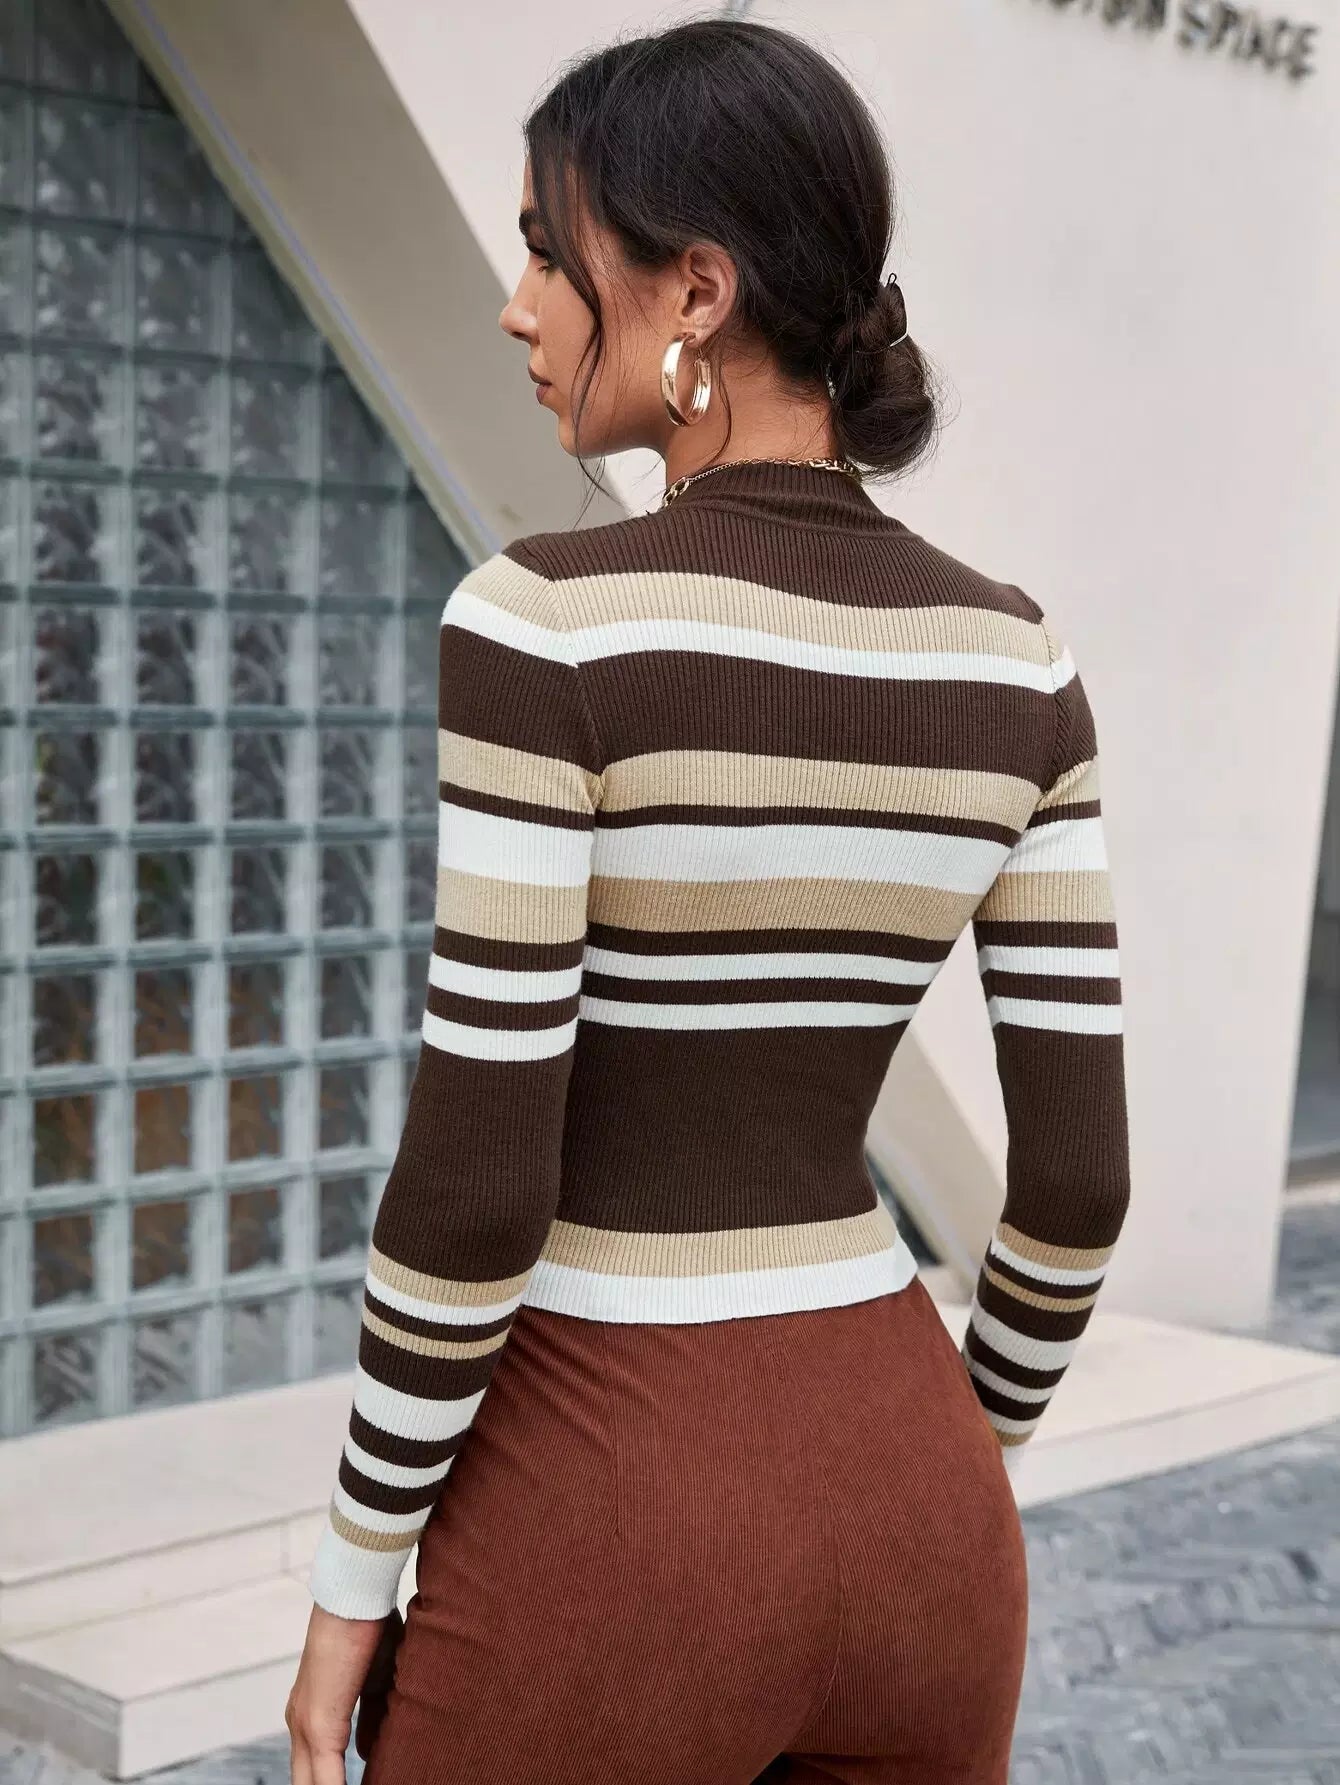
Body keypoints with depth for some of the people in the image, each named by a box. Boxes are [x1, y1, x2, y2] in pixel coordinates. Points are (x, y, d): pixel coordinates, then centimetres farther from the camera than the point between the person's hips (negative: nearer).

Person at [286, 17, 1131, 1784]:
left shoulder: (546, 622, -17)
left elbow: (471, 1186, -17)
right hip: (888, 1508, 5)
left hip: (603, 1531, -5)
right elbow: (1080, 1168, 2)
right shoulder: (1012, 657, 0)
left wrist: (354, 1580, -3)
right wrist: (951, 1495, 17)